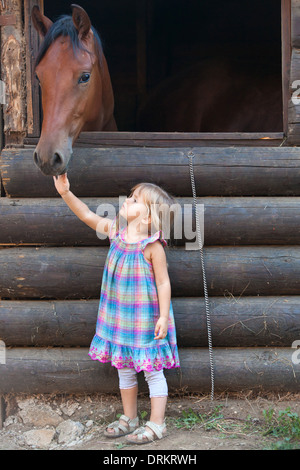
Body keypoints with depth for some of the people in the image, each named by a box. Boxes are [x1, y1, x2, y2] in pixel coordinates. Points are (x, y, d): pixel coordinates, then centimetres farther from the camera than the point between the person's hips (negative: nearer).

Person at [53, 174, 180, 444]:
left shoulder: (152, 246, -19)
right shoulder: (115, 231, -1)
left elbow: (163, 282, -16)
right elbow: (88, 216, 7)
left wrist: (163, 316, -19)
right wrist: (66, 193, -2)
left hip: (146, 317, -7)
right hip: (120, 315, 7)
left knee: (152, 370, 2)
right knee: (124, 367, 17)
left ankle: (156, 424, 10)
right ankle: (129, 419, 31)